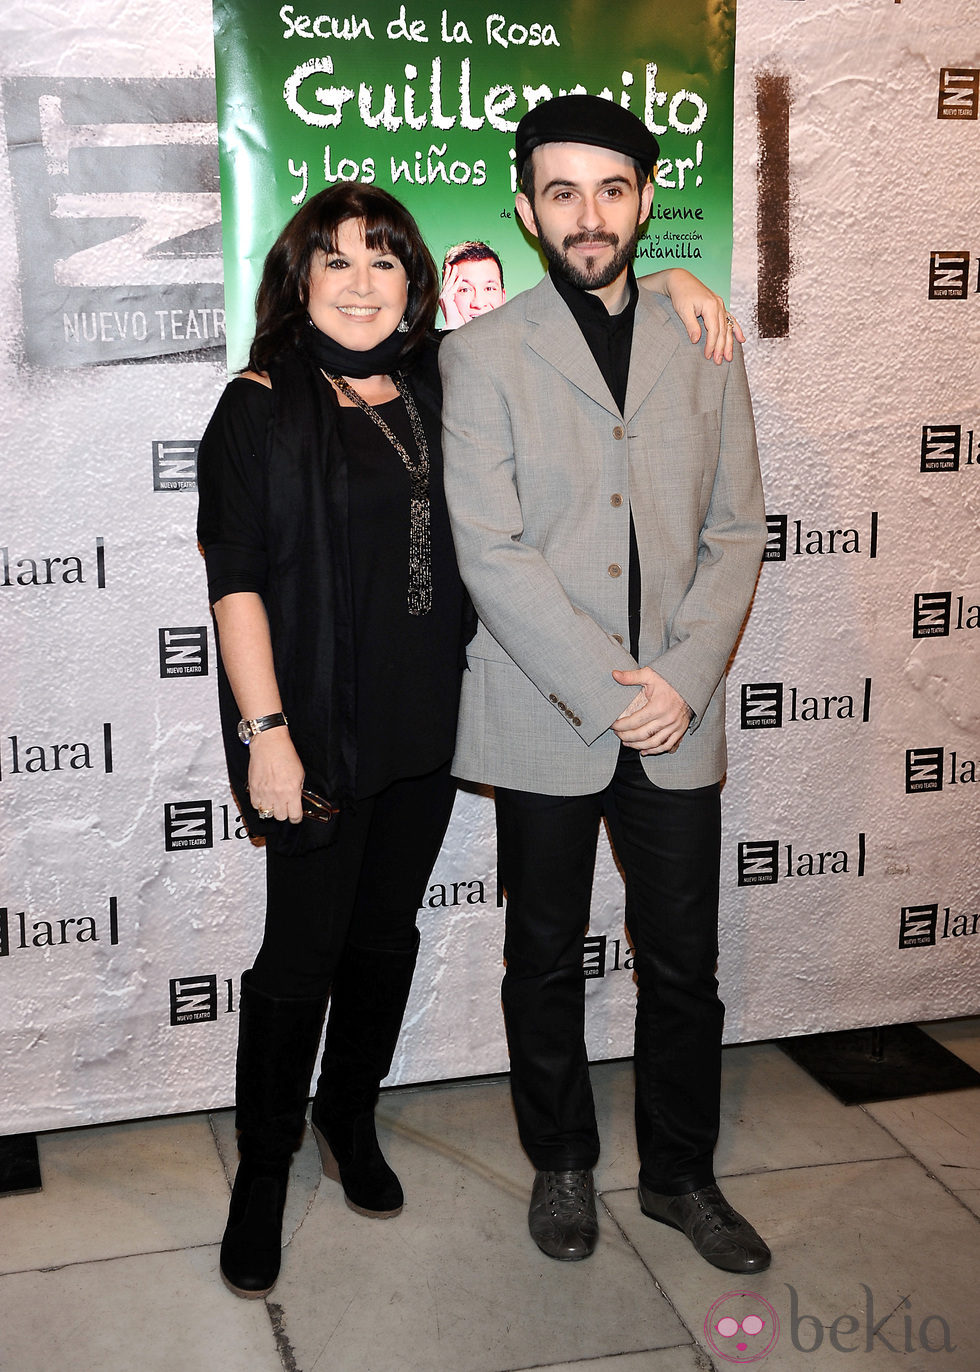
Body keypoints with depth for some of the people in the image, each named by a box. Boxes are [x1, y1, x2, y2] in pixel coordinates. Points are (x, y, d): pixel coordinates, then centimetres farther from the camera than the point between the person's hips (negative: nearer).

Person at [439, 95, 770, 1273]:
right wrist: (607, 690, -15)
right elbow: (490, 553, -10)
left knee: (684, 961, 11)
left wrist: (684, 679, -9)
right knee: (546, 962, 13)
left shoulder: (702, 351, 7)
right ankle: (561, 1167, 33)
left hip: (677, 718, 3)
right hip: (544, 719, -2)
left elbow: (735, 530, 5)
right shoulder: (481, 356, -3)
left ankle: (680, 1175, 31)